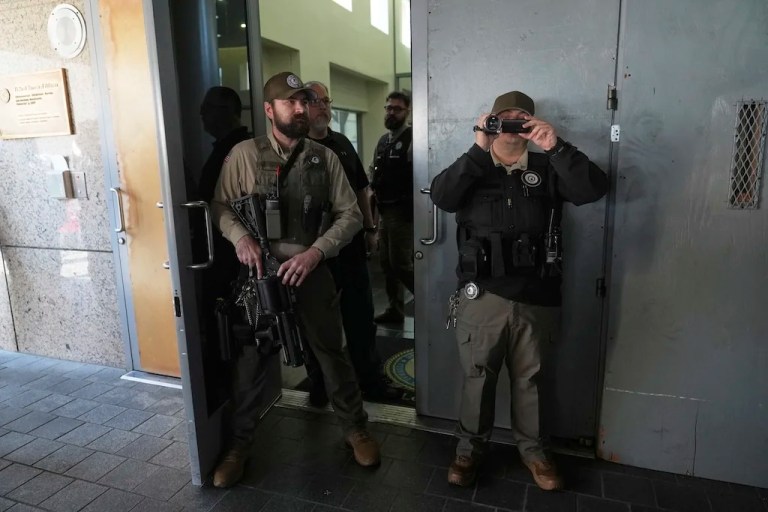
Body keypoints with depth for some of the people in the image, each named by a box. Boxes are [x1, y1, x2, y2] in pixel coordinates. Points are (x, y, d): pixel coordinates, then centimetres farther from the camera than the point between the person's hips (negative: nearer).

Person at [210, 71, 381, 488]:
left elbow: (350, 214, 0)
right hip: (260, 271, 0)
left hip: (311, 270, 1)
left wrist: (316, 252, -14)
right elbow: (220, 206, 3)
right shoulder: (243, 154, -2)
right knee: (251, 360, 11)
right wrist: (240, 237, -17)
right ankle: (238, 444, 31)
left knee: (332, 354, 12)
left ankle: (355, 429, 34)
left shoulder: (325, 157, 1)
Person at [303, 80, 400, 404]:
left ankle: (371, 381, 27)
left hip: (351, 244, 5)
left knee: (361, 316, 13)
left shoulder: (342, 143, 11)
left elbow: (362, 188, 16)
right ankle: (319, 385, 27)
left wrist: (370, 228, 12)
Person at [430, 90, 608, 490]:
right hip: (482, 295, -1)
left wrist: (556, 147, -20)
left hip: (535, 298, 1)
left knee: (529, 378, 16)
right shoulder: (473, 169, 5)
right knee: (477, 375, 12)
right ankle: (470, 446, 32)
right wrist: (479, 149, -20)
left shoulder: (547, 170, 5)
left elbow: (594, 189, -10)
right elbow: (441, 197, -14)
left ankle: (531, 447, 37)